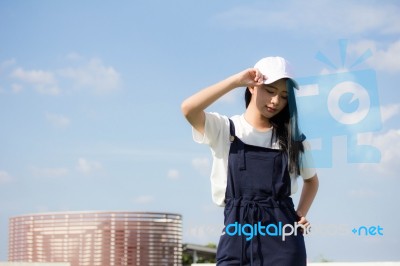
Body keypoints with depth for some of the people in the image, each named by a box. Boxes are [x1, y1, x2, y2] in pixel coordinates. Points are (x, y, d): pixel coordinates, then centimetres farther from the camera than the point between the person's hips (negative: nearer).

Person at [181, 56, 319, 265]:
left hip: (282, 236, 1)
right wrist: (237, 80, -12)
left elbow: (311, 180, 26)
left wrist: (300, 214, 8)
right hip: (237, 235, -1)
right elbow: (188, 109, -16)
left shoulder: (292, 137, 11)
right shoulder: (224, 129, 4)